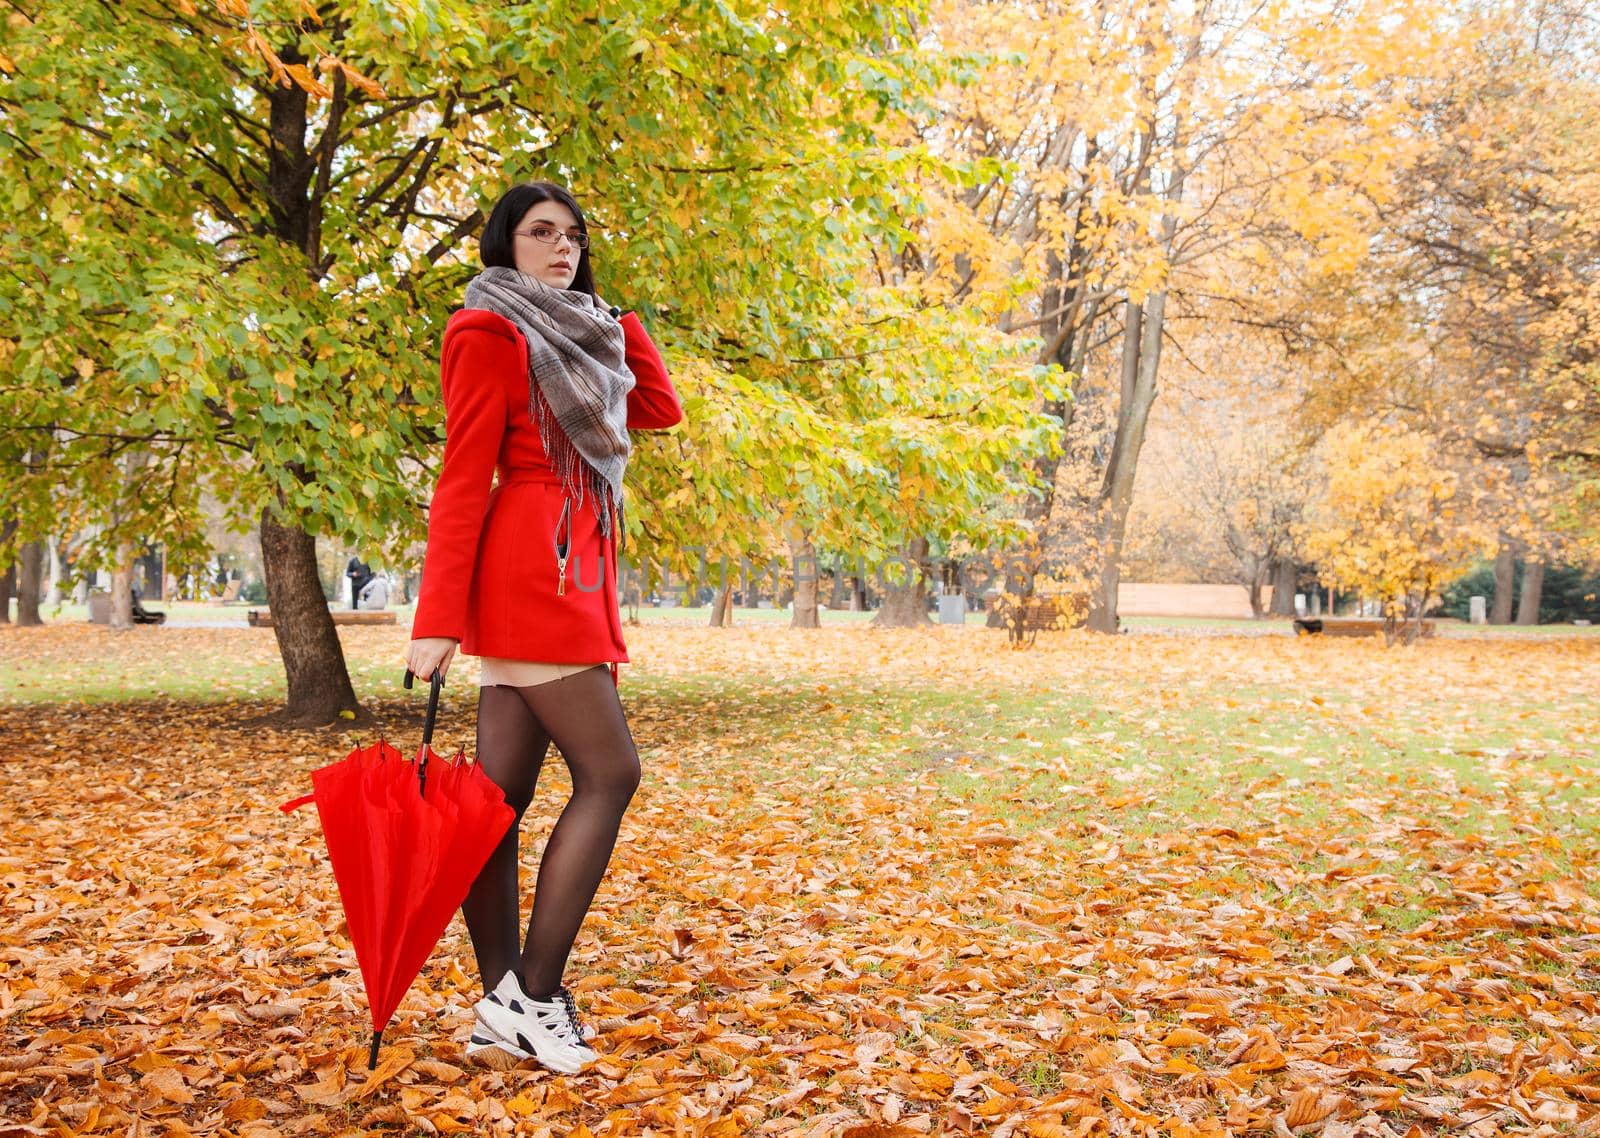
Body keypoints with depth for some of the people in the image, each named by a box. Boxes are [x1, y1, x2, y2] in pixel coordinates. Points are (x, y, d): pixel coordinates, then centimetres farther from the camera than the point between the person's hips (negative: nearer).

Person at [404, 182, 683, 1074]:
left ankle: (503, 1017, 8)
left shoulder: (573, 338, 23)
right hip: (533, 570, -8)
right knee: (610, 772, -10)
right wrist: (438, 619, -14)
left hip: (569, 573, 8)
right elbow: (463, 479, -10)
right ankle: (531, 994, -6)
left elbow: (661, 408, 17)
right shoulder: (491, 334, -3)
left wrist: (613, 317, 19)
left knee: (506, 794, 5)